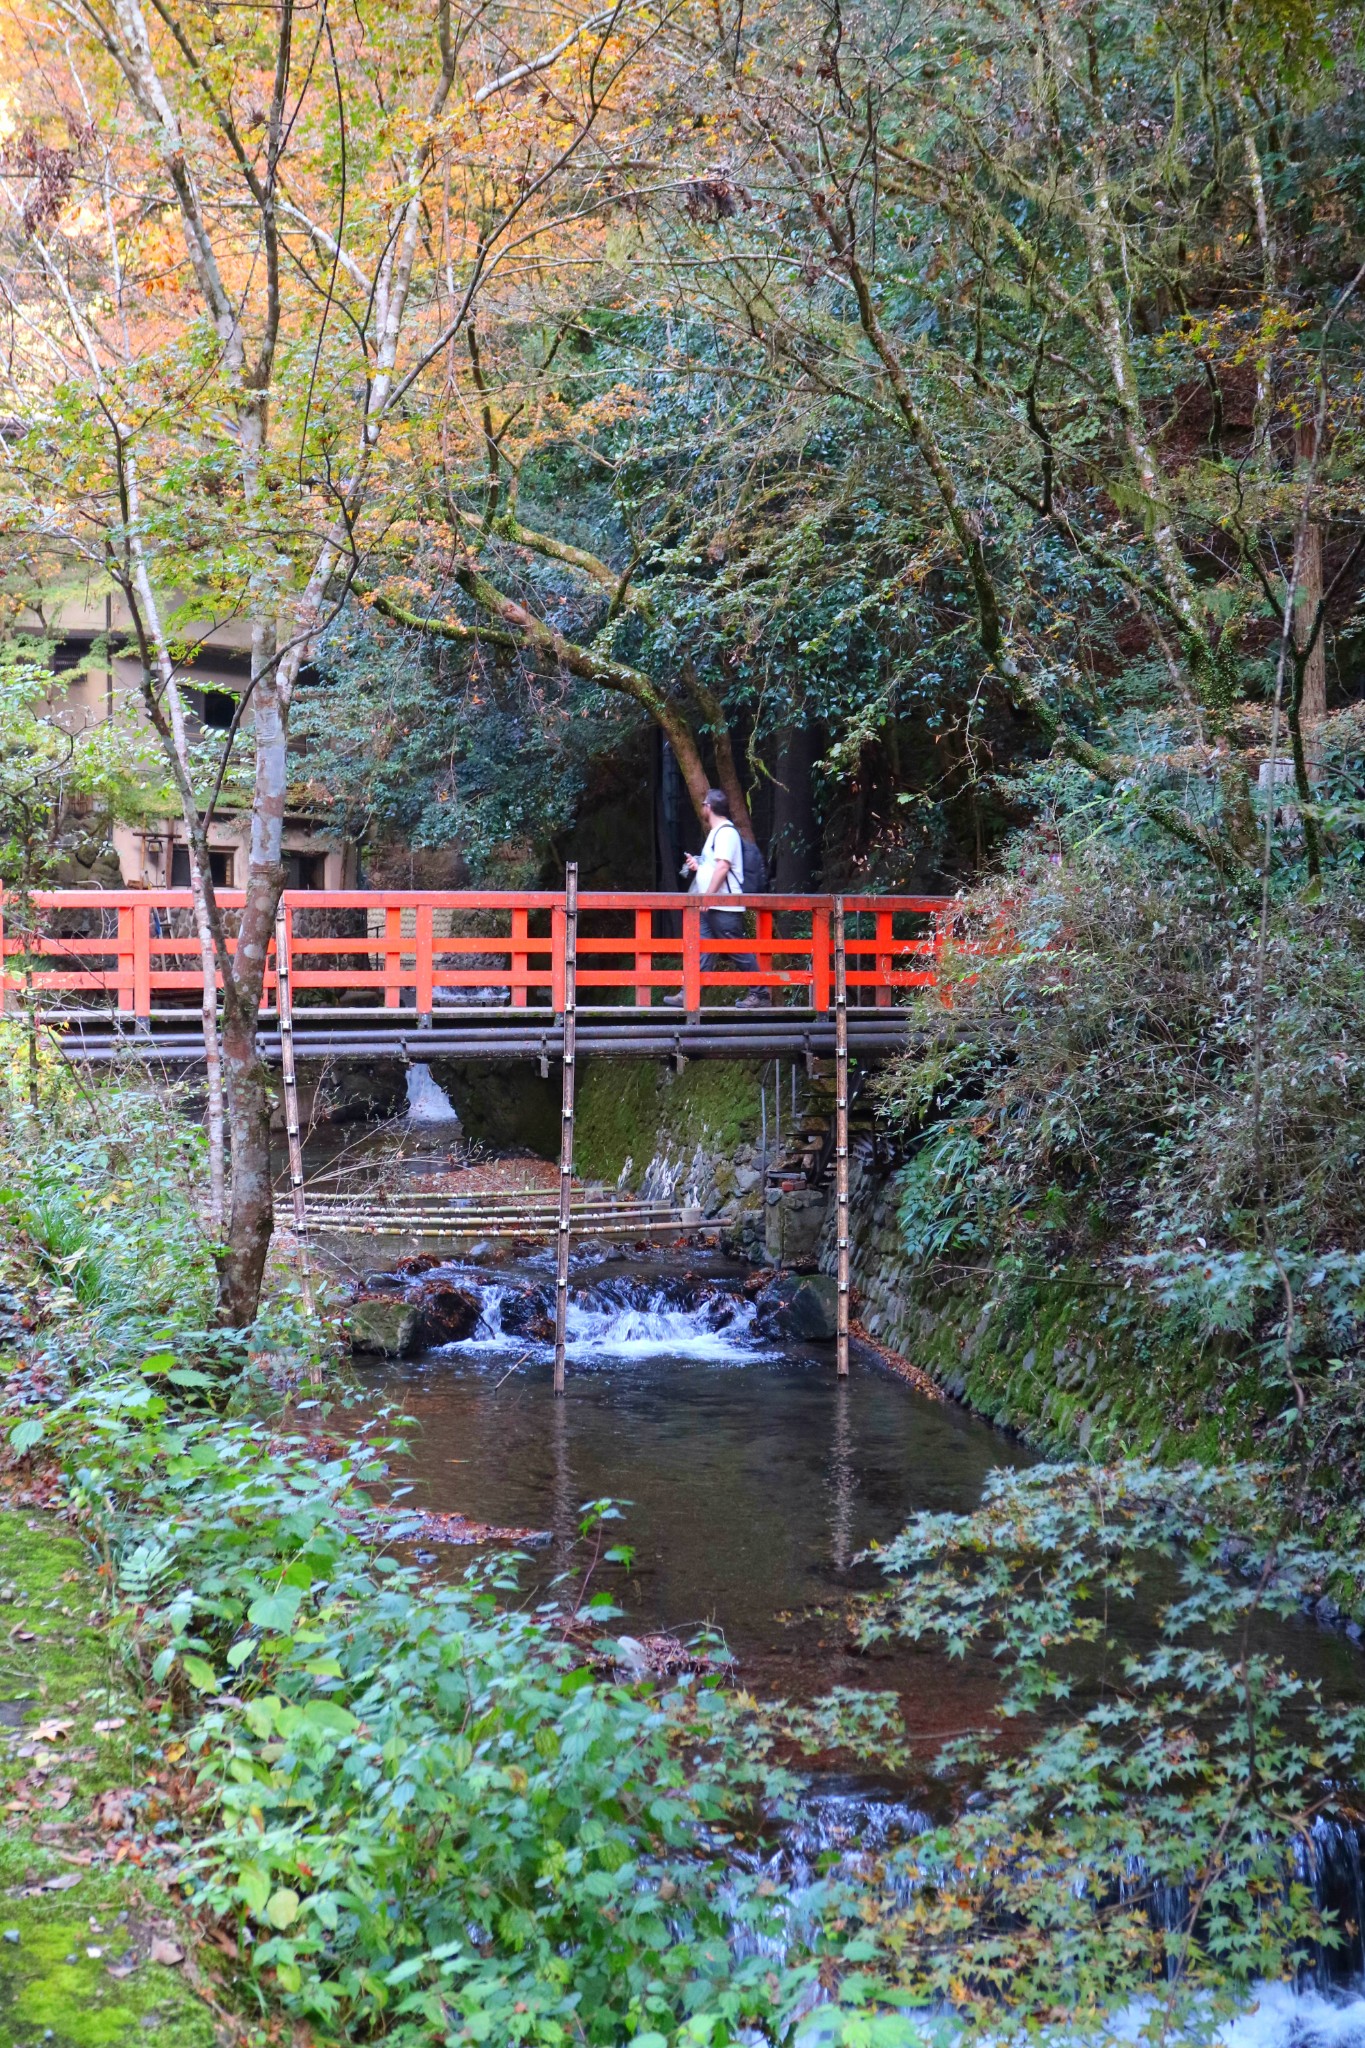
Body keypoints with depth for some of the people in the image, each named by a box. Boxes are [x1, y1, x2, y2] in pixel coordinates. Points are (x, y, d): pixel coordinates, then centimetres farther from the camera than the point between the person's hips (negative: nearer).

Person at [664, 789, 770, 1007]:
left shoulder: (725, 831, -11)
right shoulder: (716, 832, 21)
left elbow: (723, 866, -20)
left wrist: (708, 895, -23)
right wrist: (698, 866, 15)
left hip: (724, 905, -10)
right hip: (711, 906, 10)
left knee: (738, 950, -6)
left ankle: (760, 994, 1)